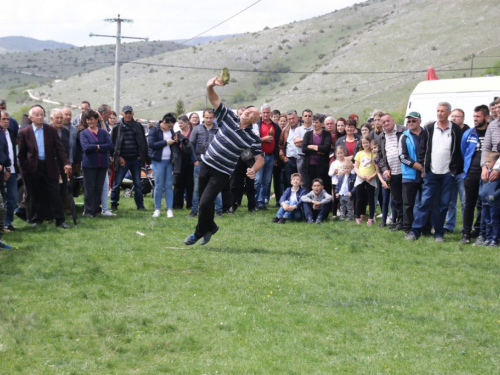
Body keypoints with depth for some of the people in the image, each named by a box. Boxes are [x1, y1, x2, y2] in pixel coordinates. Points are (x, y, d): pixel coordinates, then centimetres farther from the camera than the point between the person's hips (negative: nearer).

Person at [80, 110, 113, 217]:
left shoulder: (103, 132, 8)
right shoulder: (84, 133, 1)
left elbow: (110, 145, -6)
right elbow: (85, 148, -14)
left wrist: (97, 147, -14)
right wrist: (99, 146, -8)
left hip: (102, 164, 3)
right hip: (89, 164, -2)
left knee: (99, 188, 6)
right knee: (89, 188, 0)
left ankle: (96, 209, 14)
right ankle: (89, 210, 6)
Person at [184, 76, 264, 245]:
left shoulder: (253, 139, -10)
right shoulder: (229, 117, -2)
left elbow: (260, 159, -9)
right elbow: (214, 99, -6)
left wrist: (254, 169, -31)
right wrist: (210, 87, -28)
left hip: (222, 173, -4)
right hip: (206, 163, 4)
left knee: (205, 202, -11)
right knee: (204, 201, 13)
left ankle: (199, 233, 11)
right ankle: (210, 226, 38)